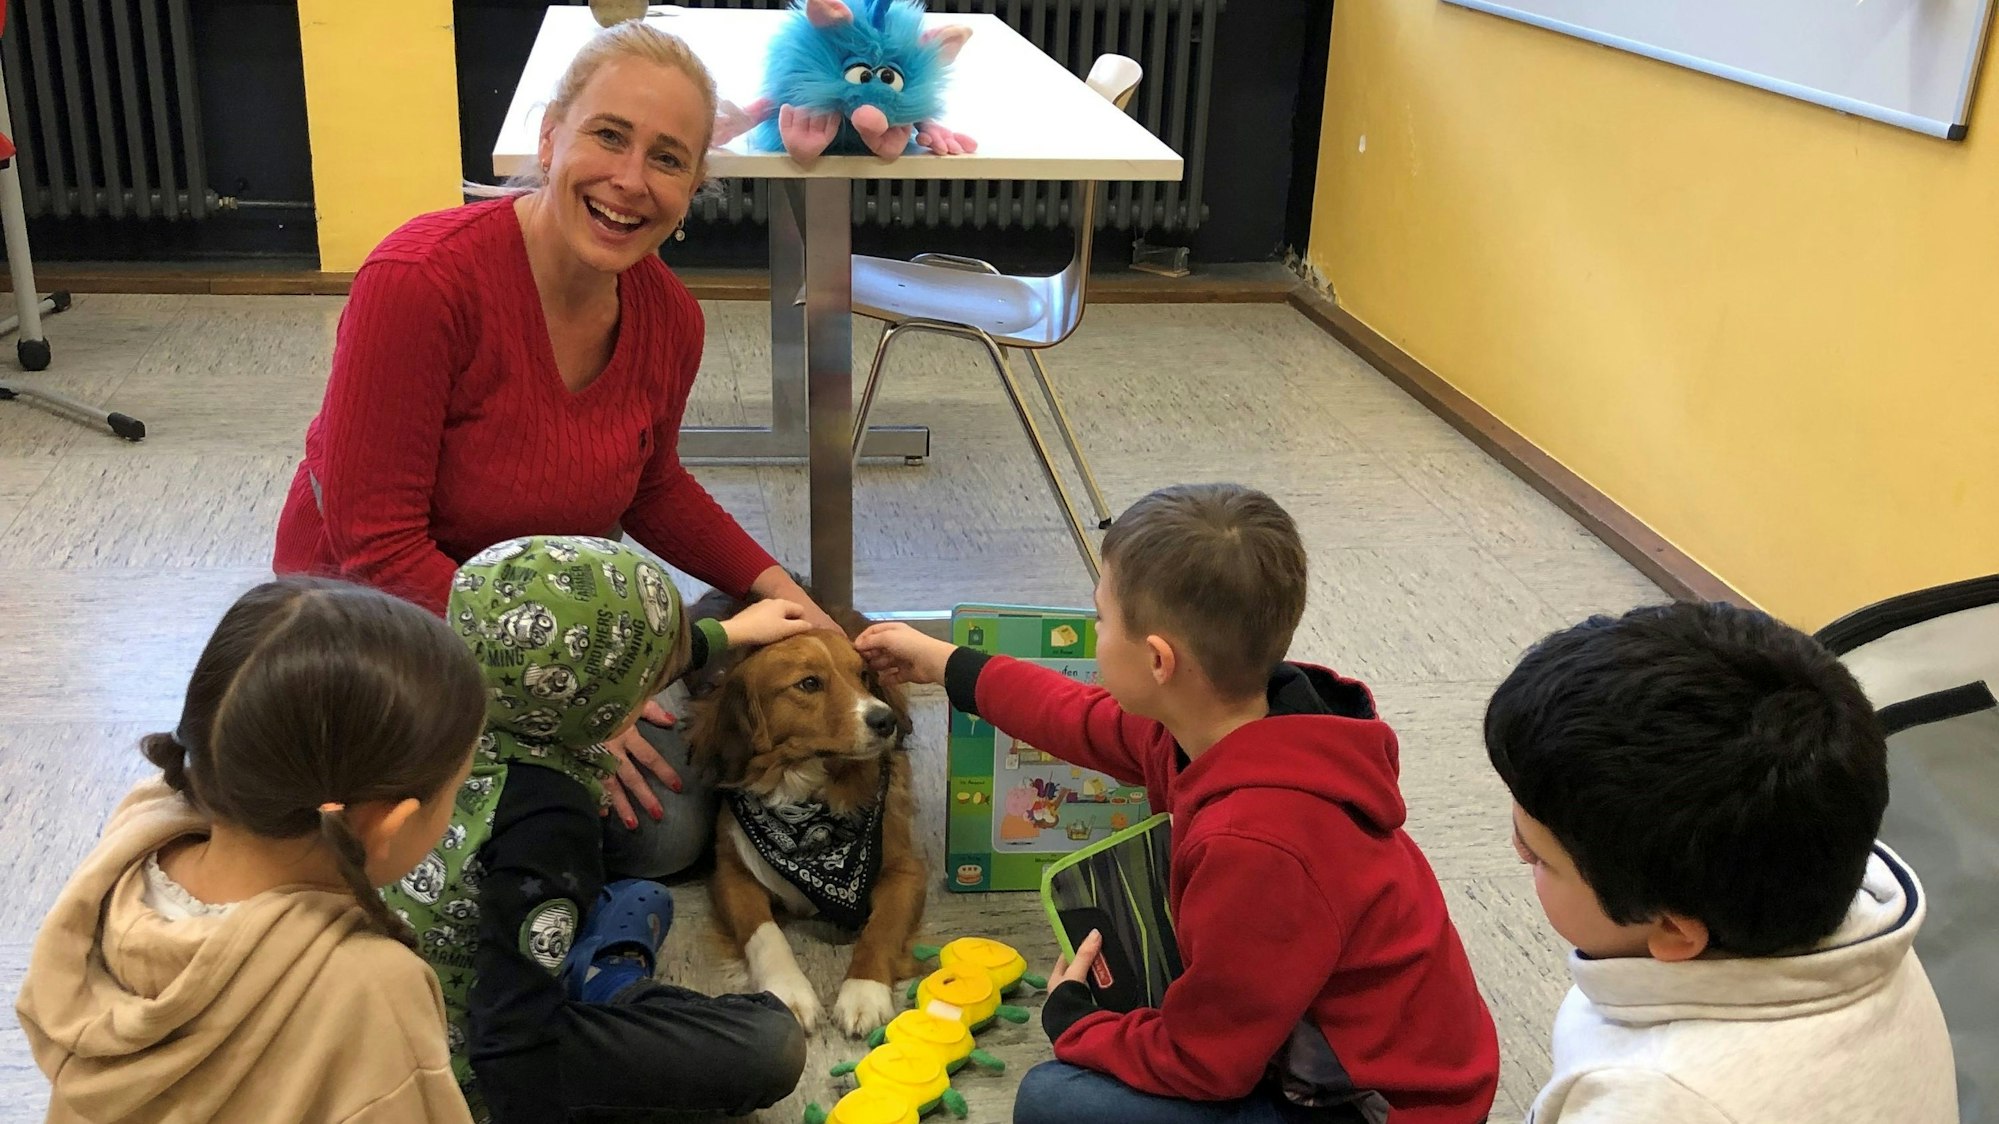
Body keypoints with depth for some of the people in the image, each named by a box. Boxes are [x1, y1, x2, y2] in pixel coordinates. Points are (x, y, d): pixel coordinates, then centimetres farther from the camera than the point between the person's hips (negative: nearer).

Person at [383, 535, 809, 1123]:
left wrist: (729, 632, 22)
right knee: (772, 1045, -14)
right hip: (471, 1060, -8)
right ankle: (611, 985, 2)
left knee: (642, 897, 31)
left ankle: (607, 985, 8)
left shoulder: (472, 704, -10)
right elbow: (513, 1033, -32)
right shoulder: (547, 822, -33)